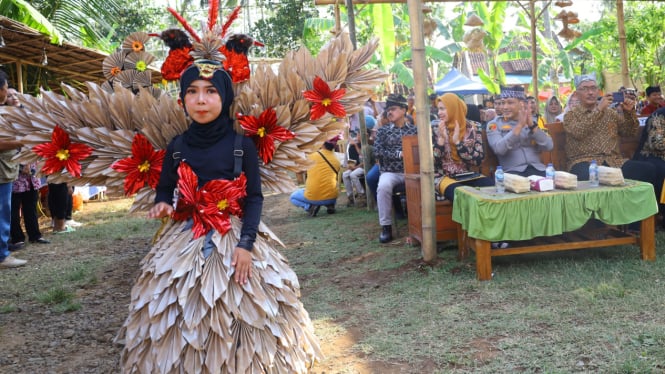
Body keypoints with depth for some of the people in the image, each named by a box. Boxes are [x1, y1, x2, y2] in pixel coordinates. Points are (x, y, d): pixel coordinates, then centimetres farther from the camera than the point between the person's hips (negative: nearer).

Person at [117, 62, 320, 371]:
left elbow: (254, 197, -6)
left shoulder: (243, 145, -5)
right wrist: (163, 205, -14)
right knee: (181, 318, 3)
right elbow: (164, 190, 10)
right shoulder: (177, 147, 2)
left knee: (240, 313, -3)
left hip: (236, 240, -2)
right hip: (184, 242, 2)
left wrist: (246, 243, -17)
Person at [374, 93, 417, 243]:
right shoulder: (383, 130, 9)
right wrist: (399, 154, -11)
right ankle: (386, 226, -20)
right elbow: (377, 151, -4)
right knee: (383, 187, -32)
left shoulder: (414, 130, 10)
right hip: (390, 172, 0)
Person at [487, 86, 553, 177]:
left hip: (538, 169, 3)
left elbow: (549, 146, 2)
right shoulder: (494, 124, 5)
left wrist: (532, 125, -9)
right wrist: (520, 125, -17)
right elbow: (499, 149, -14)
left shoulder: (532, 121, 15)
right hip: (513, 171, -3)